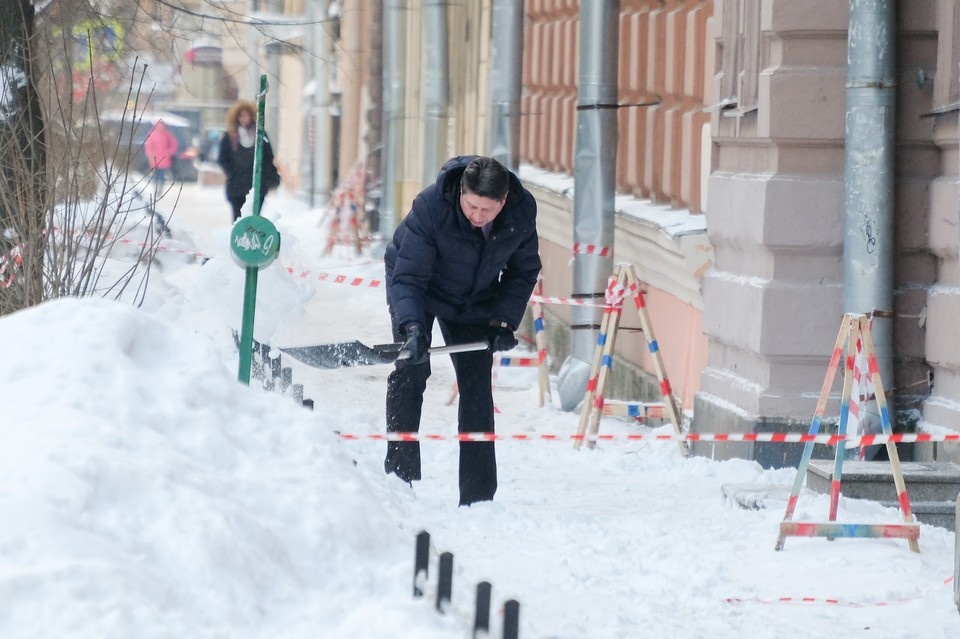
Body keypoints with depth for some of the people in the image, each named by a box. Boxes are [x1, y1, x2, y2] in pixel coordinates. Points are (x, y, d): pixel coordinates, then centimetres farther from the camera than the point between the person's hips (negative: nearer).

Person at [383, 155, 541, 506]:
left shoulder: (522, 211, -26)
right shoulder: (431, 205, -37)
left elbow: (524, 271, -8)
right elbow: (409, 276, -35)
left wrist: (504, 321, -18)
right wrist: (412, 327, -49)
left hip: (475, 299, 3)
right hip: (417, 289, -3)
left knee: (477, 384, -2)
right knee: (411, 369, -17)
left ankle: (478, 494, 1)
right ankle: (399, 477, -12)